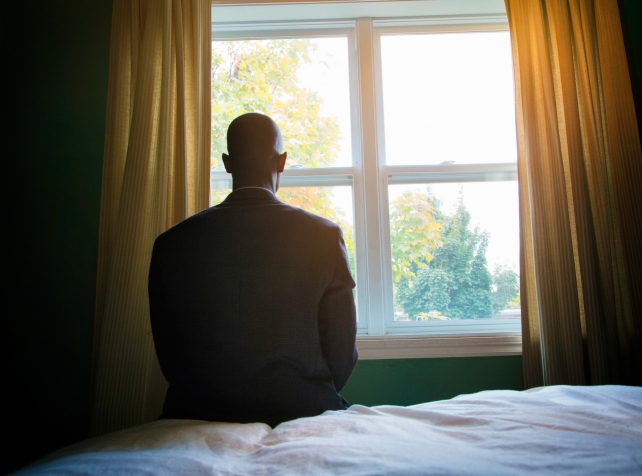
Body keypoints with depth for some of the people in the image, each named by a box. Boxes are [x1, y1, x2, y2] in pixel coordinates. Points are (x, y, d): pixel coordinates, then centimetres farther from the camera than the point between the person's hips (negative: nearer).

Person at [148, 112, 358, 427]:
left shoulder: (171, 244, -8)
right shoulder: (324, 236, -12)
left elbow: (169, 358, 1)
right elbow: (342, 356, -7)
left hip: (202, 413, 3)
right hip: (302, 411, -1)